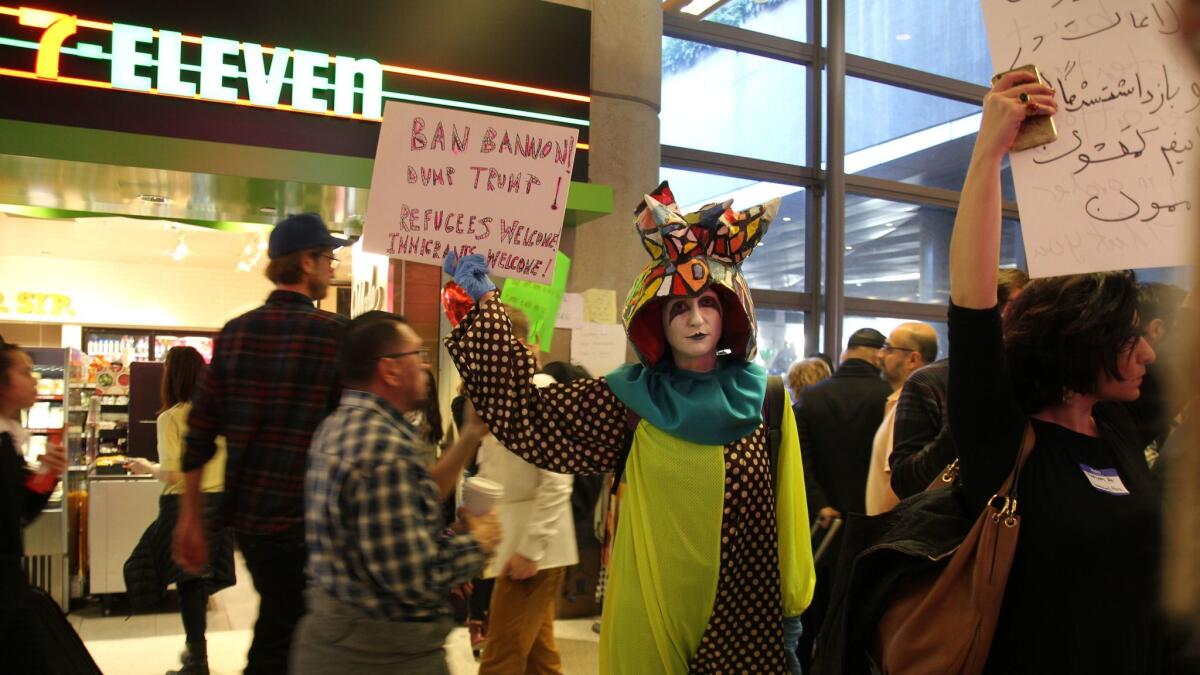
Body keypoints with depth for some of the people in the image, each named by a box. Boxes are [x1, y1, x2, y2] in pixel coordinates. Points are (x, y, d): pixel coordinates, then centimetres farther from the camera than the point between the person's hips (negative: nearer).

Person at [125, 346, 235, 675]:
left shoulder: (170, 418, -12)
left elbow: (172, 475, -15)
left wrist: (145, 467, 2)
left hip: (185, 506, -5)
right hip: (219, 502, 5)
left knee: (187, 580, 6)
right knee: (202, 577, 18)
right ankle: (196, 647, 31)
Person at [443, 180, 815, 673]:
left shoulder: (764, 399, -4)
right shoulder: (630, 400, -6)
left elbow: (788, 512, 2)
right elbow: (525, 409, -10)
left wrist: (793, 606, 4)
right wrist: (486, 307, -12)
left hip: (743, 610, 1)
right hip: (651, 609, 0)